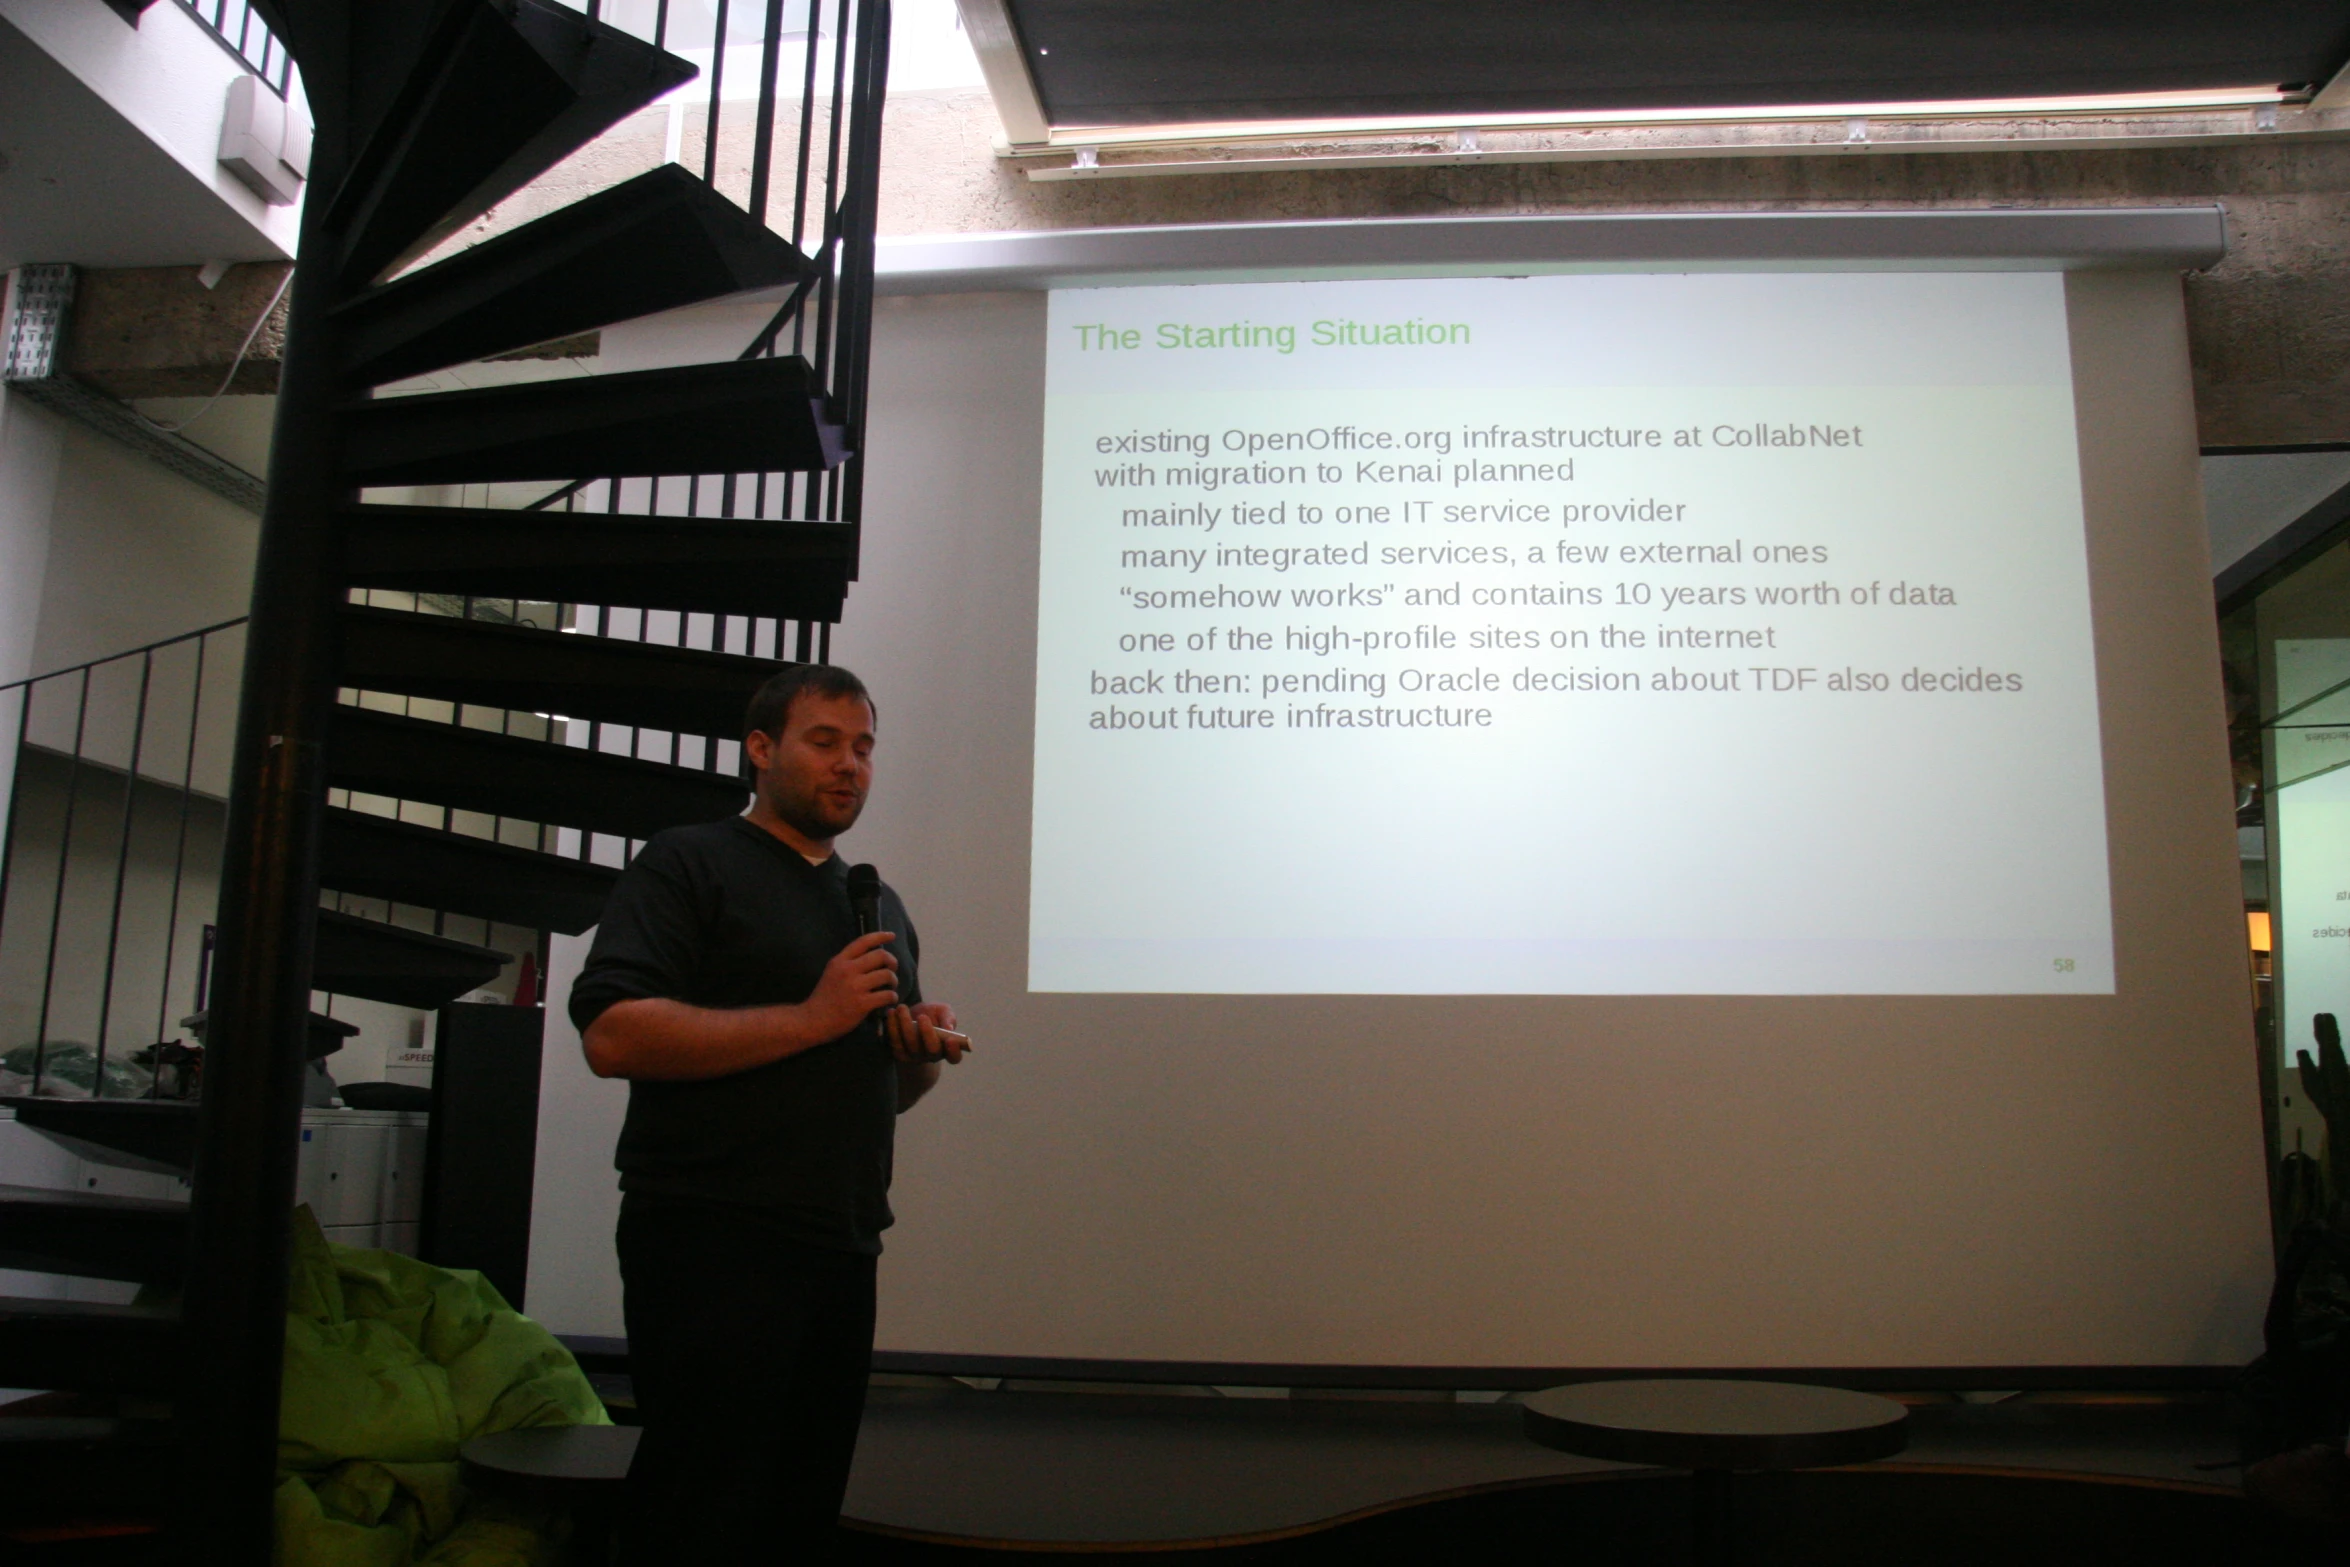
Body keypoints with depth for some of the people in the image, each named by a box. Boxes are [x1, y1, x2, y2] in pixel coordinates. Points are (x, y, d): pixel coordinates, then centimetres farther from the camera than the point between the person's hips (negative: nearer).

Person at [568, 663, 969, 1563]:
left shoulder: (880, 905, 20)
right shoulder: (690, 864, -1)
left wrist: (924, 1054, 3)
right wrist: (810, 1019, -17)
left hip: (845, 1252, 7)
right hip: (713, 1247, -7)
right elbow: (613, 1034, -17)